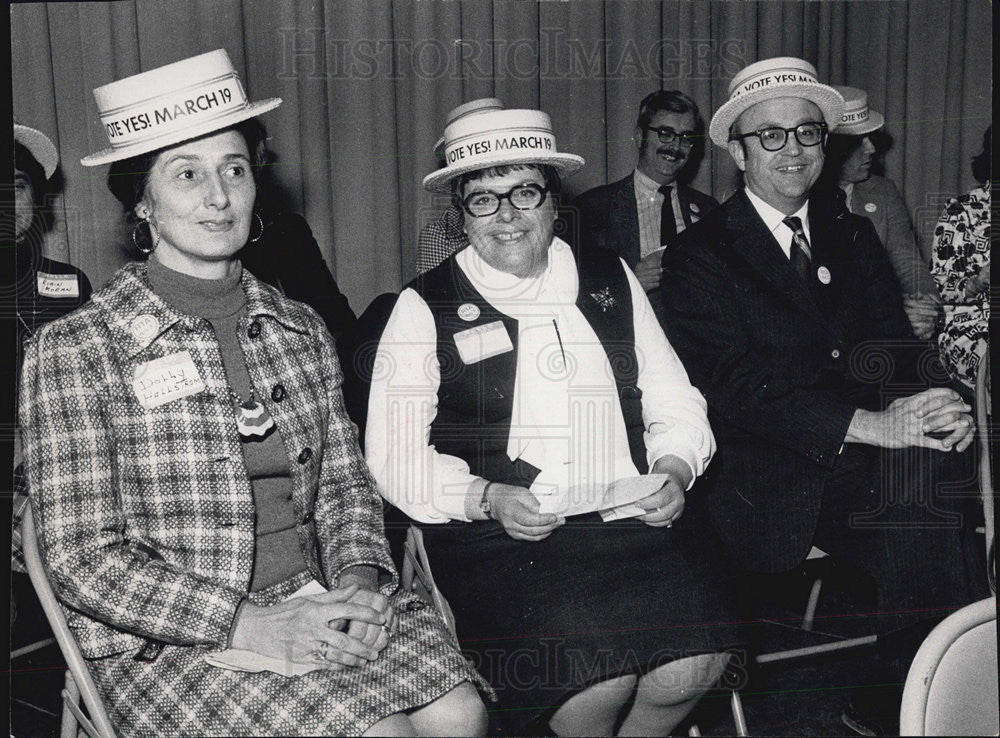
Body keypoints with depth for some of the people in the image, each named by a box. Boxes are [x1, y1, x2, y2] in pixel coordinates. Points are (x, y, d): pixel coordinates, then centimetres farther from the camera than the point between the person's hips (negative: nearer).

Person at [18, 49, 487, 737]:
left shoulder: (301, 328, 10)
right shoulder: (78, 348, -6)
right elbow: (84, 559, -9)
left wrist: (361, 578, -7)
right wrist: (253, 625, -18)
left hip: (318, 605, 5)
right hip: (165, 643, -4)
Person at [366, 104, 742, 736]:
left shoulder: (612, 280, 14)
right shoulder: (425, 307, 3)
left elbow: (675, 402, 15)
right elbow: (392, 455, -2)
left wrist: (674, 468, -5)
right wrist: (486, 498, -16)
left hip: (635, 516, 3)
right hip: (497, 537, -3)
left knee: (698, 663, -19)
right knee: (597, 679, -24)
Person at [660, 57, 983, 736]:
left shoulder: (854, 235, 16)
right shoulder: (699, 257, -3)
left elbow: (897, 353, 9)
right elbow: (739, 390, -15)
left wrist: (938, 408, -15)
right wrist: (872, 424, -25)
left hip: (866, 466, 5)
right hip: (770, 488, -5)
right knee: (918, 528, -26)